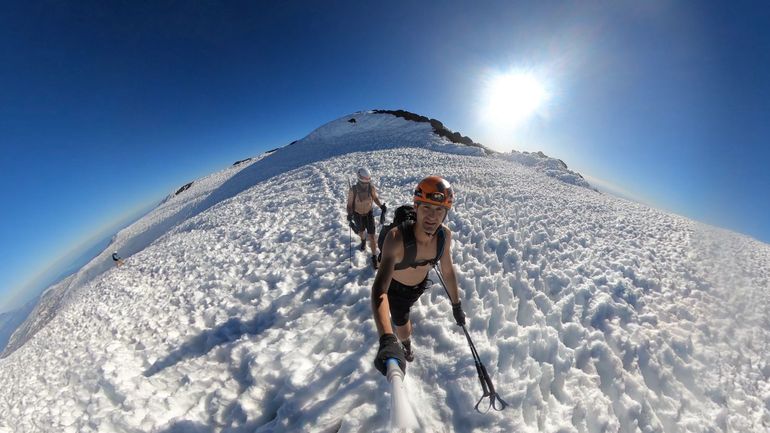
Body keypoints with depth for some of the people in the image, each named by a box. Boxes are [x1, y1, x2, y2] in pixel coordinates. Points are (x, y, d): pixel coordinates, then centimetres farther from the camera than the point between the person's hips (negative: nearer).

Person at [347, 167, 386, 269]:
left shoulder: (372, 188, -23)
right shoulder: (353, 190, -28)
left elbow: (375, 198, -3)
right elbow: (350, 204, -16)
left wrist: (382, 206, -19)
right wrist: (350, 217, -29)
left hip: (369, 213, 0)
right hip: (358, 214, 0)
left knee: (372, 236, -3)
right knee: (360, 231, 26)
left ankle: (374, 257, 13)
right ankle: (363, 241, 63)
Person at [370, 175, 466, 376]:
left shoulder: (445, 235, -28)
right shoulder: (397, 237, -44)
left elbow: (447, 271, -10)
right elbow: (379, 288, -52)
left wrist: (456, 305, -2)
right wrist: (387, 340, -65)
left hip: (420, 286, 5)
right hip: (396, 289, -4)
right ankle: (406, 347, 48)